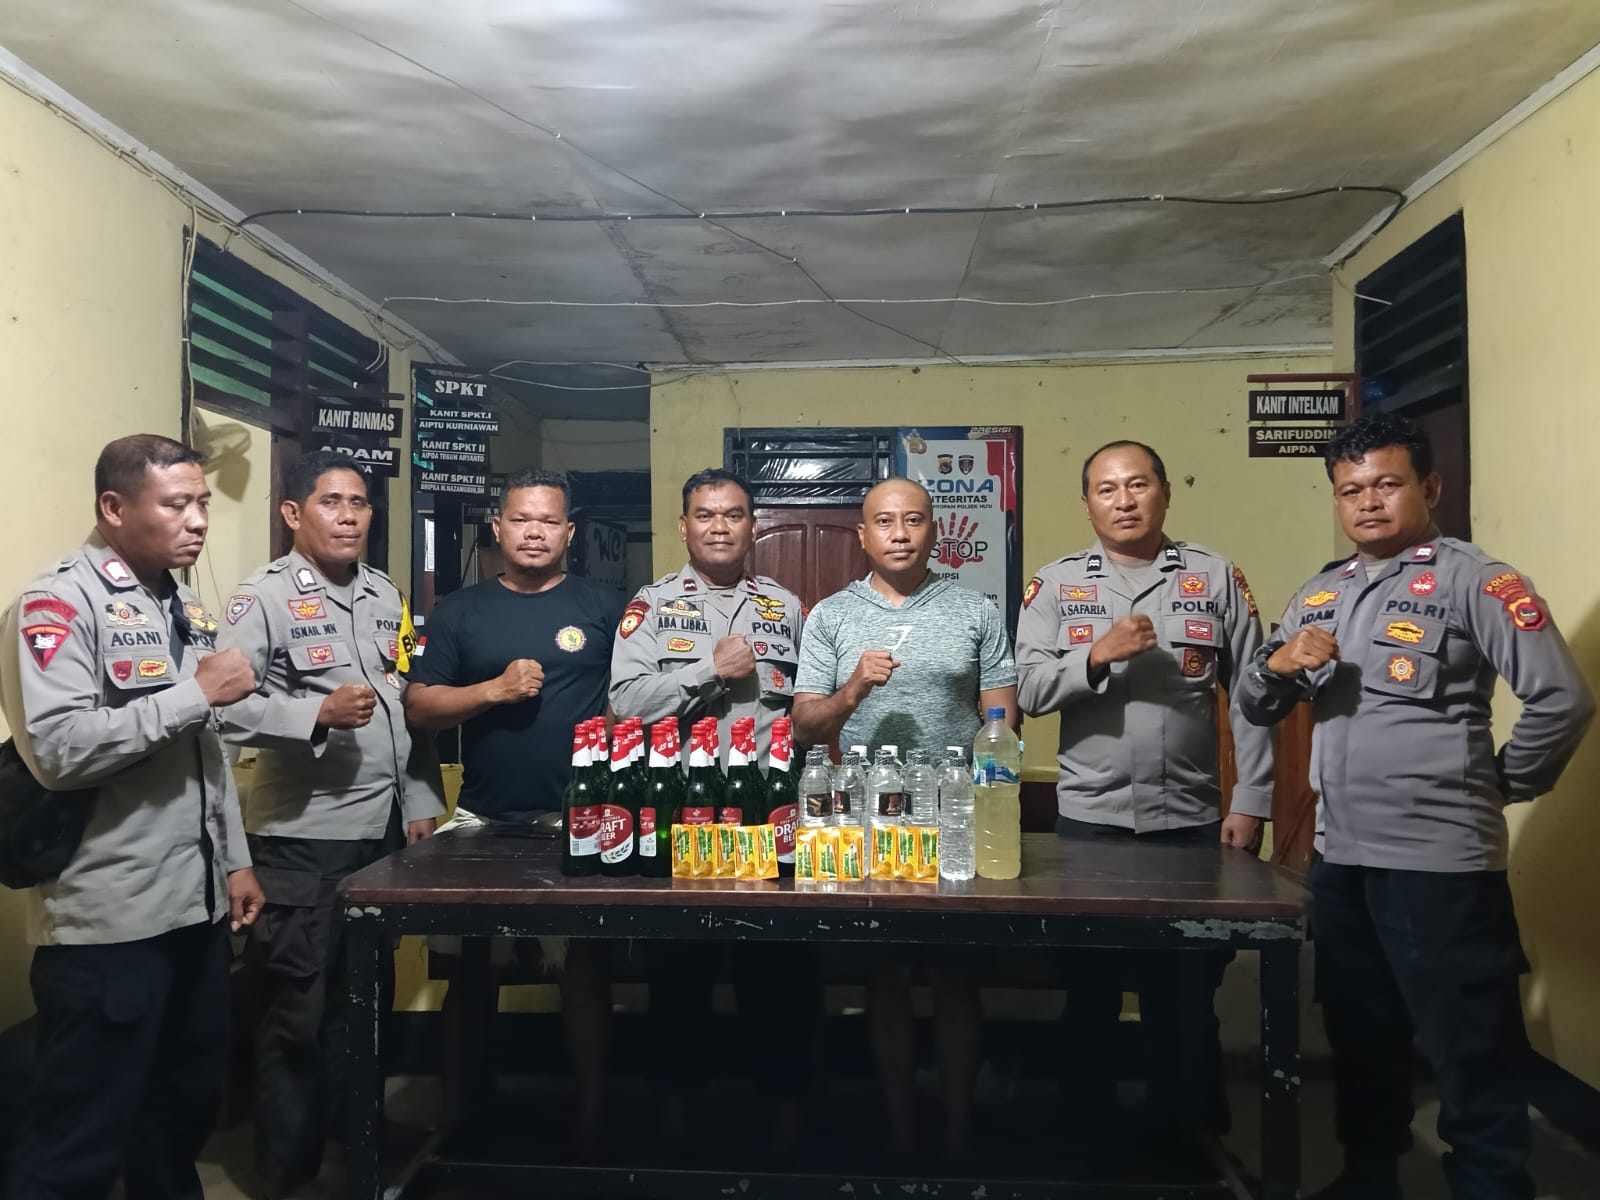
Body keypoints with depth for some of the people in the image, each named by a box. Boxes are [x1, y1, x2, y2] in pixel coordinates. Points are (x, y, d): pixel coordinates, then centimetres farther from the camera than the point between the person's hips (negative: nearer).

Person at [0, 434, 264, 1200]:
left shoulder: (185, 609, 13)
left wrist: (234, 858, 16)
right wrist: (195, 693, -19)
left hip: (196, 907, 8)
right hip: (108, 921, -8)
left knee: (188, 1105, 19)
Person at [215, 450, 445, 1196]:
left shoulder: (387, 596, 11)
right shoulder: (264, 597, -8)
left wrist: (421, 800, 9)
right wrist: (320, 712, -24)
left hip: (384, 832, 6)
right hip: (302, 841, -6)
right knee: (299, 1009, 7)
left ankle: (351, 1135, 37)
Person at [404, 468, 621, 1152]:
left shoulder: (604, 608, 4)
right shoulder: (460, 611, 8)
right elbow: (418, 709, 3)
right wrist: (495, 689, -11)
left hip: (580, 820, -2)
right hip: (482, 821, 2)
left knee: (584, 965, 2)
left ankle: (592, 1111, 19)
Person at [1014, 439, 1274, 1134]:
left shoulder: (1217, 579, 3)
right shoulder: (1054, 585, 3)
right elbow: (1028, 690, -5)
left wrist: (1251, 801, -4)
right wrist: (1098, 655, -20)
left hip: (1193, 819, 0)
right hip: (1090, 819, 0)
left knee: (1187, 993, 11)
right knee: (1091, 989, 12)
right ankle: (1089, 1131, 29)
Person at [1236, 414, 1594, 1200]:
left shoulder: (1472, 580, -8)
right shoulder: (1318, 595, 11)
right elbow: (1254, 709, 12)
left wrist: (1498, 784, -2)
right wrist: (1277, 665, -8)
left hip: (1441, 860, -6)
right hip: (1339, 858, 7)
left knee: (1470, 1053, 5)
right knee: (1360, 1037, 20)